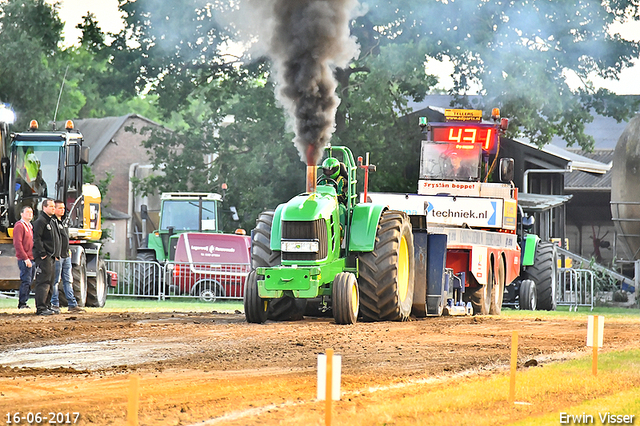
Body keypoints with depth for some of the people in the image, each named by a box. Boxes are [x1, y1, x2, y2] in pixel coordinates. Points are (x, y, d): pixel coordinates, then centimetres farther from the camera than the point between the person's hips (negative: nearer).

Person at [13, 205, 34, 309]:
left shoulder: (29, 226, 20)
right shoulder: (19, 226, -9)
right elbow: (17, 244, -16)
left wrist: (34, 257, 16)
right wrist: (25, 258, -19)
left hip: (31, 259, 9)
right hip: (24, 260, -9)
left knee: (28, 282, 10)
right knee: (26, 281, -10)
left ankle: (23, 303, 14)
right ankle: (22, 304, -6)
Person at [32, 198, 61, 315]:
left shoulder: (51, 221, 20)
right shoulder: (40, 221, -10)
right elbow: (37, 239, -17)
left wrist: (56, 254, 20)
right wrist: (42, 253, -21)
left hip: (51, 256, 10)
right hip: (44, 257, -10)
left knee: (50, 283, 12)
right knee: (43, 282, -12)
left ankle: (47, 306, 18)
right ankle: (41, 308, -14)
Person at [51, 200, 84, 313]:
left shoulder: (64, 221, 17)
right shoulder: (52, 221, -11)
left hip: (66, 256, 9)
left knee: (68, 280, 8)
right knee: (55, 281, -3)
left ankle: (72, 304, 10)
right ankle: (54, 304, 2)